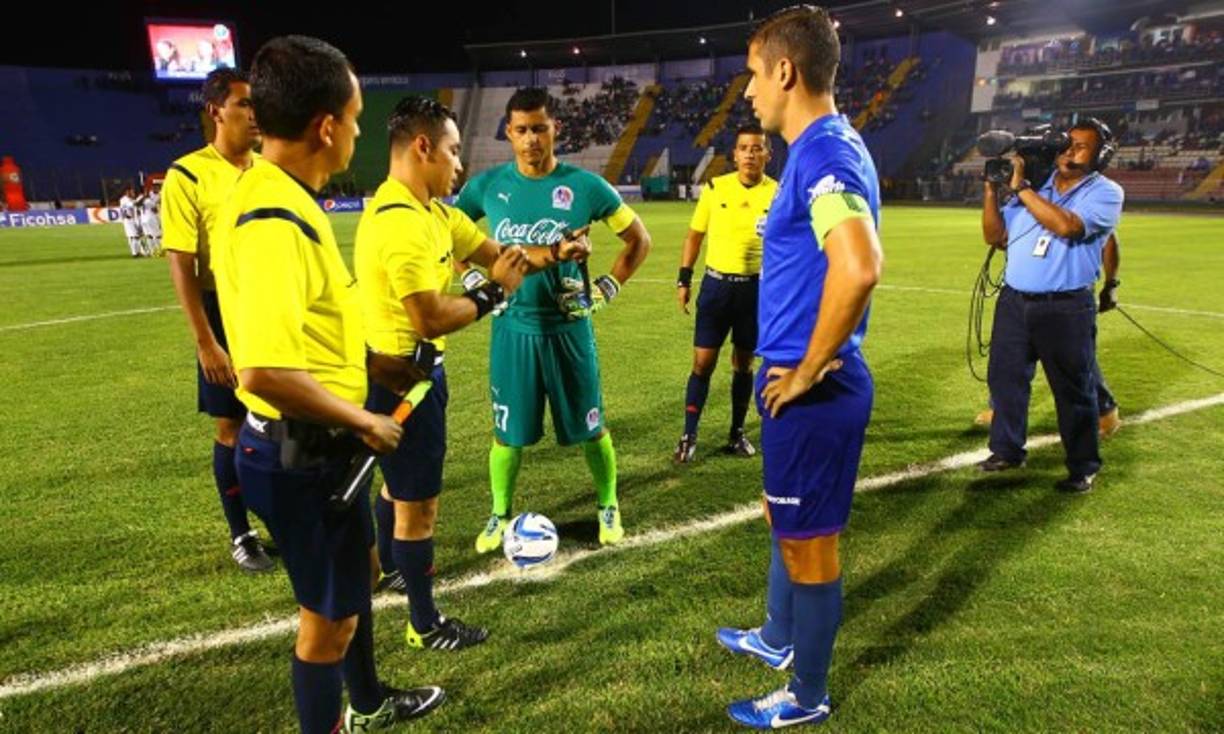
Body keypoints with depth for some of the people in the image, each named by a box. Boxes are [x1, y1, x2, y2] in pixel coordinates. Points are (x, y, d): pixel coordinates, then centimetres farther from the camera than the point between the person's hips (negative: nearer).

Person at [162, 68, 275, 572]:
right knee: (233, 427, 7)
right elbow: (181, 265, -12)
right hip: (227, 316, -4)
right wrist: (205, 342, -16)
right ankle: (240, 535, 24)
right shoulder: (187, 176, -10)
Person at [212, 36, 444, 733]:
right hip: (300, 453, -10)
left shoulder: (283, 200, 5)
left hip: (319, 442, 10)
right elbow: (266, 372, -34)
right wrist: (365, 422, -21)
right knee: (330, 613, 10)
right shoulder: (273, 220, -26)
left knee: (360, 570, 27)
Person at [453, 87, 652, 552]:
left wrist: (605, 290, -2)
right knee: (509, 433, 9)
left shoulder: (585, 186, -6)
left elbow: (639, 239, 4)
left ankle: (608, 508, 32)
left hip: (568, 326, -1)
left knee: (589, 429, 9)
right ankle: (500, 516, 31)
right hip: (512, 327, 1)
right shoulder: (488, 186, -1)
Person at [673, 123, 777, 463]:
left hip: (757, 287, 0)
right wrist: (684, 280, 4)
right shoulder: (714, 188, -1)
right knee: (703, 361, 0)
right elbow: (694, 235, 7)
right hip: (716, 283, 0)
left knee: (743, 362, 10)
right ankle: (689, 436, 10)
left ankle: (737, 433, 25)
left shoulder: (778, 193, -2)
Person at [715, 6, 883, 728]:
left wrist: (808, 370, -23)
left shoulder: (825, 152, -20)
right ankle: (778, 638, 48)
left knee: (809, 539, 7)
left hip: (812, 390, -10)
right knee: (788, 522, 25)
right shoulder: (826, 146, 11)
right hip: (802, 378, 10)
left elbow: (859, 267, -36)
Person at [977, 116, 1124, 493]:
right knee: (1004, 377, 11)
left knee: (1074, 390, 4)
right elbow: (995, 237, 8)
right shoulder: (1034, 186, 10)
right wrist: (992, 189, -4)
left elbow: (1066, 226, -25)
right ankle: (1007, 450, 25)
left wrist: (1020, 186, -20)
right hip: (1013, 301, 5)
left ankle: (1083, 467, 17)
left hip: (1066, 309, -5)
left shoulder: (1105, 193, -5)